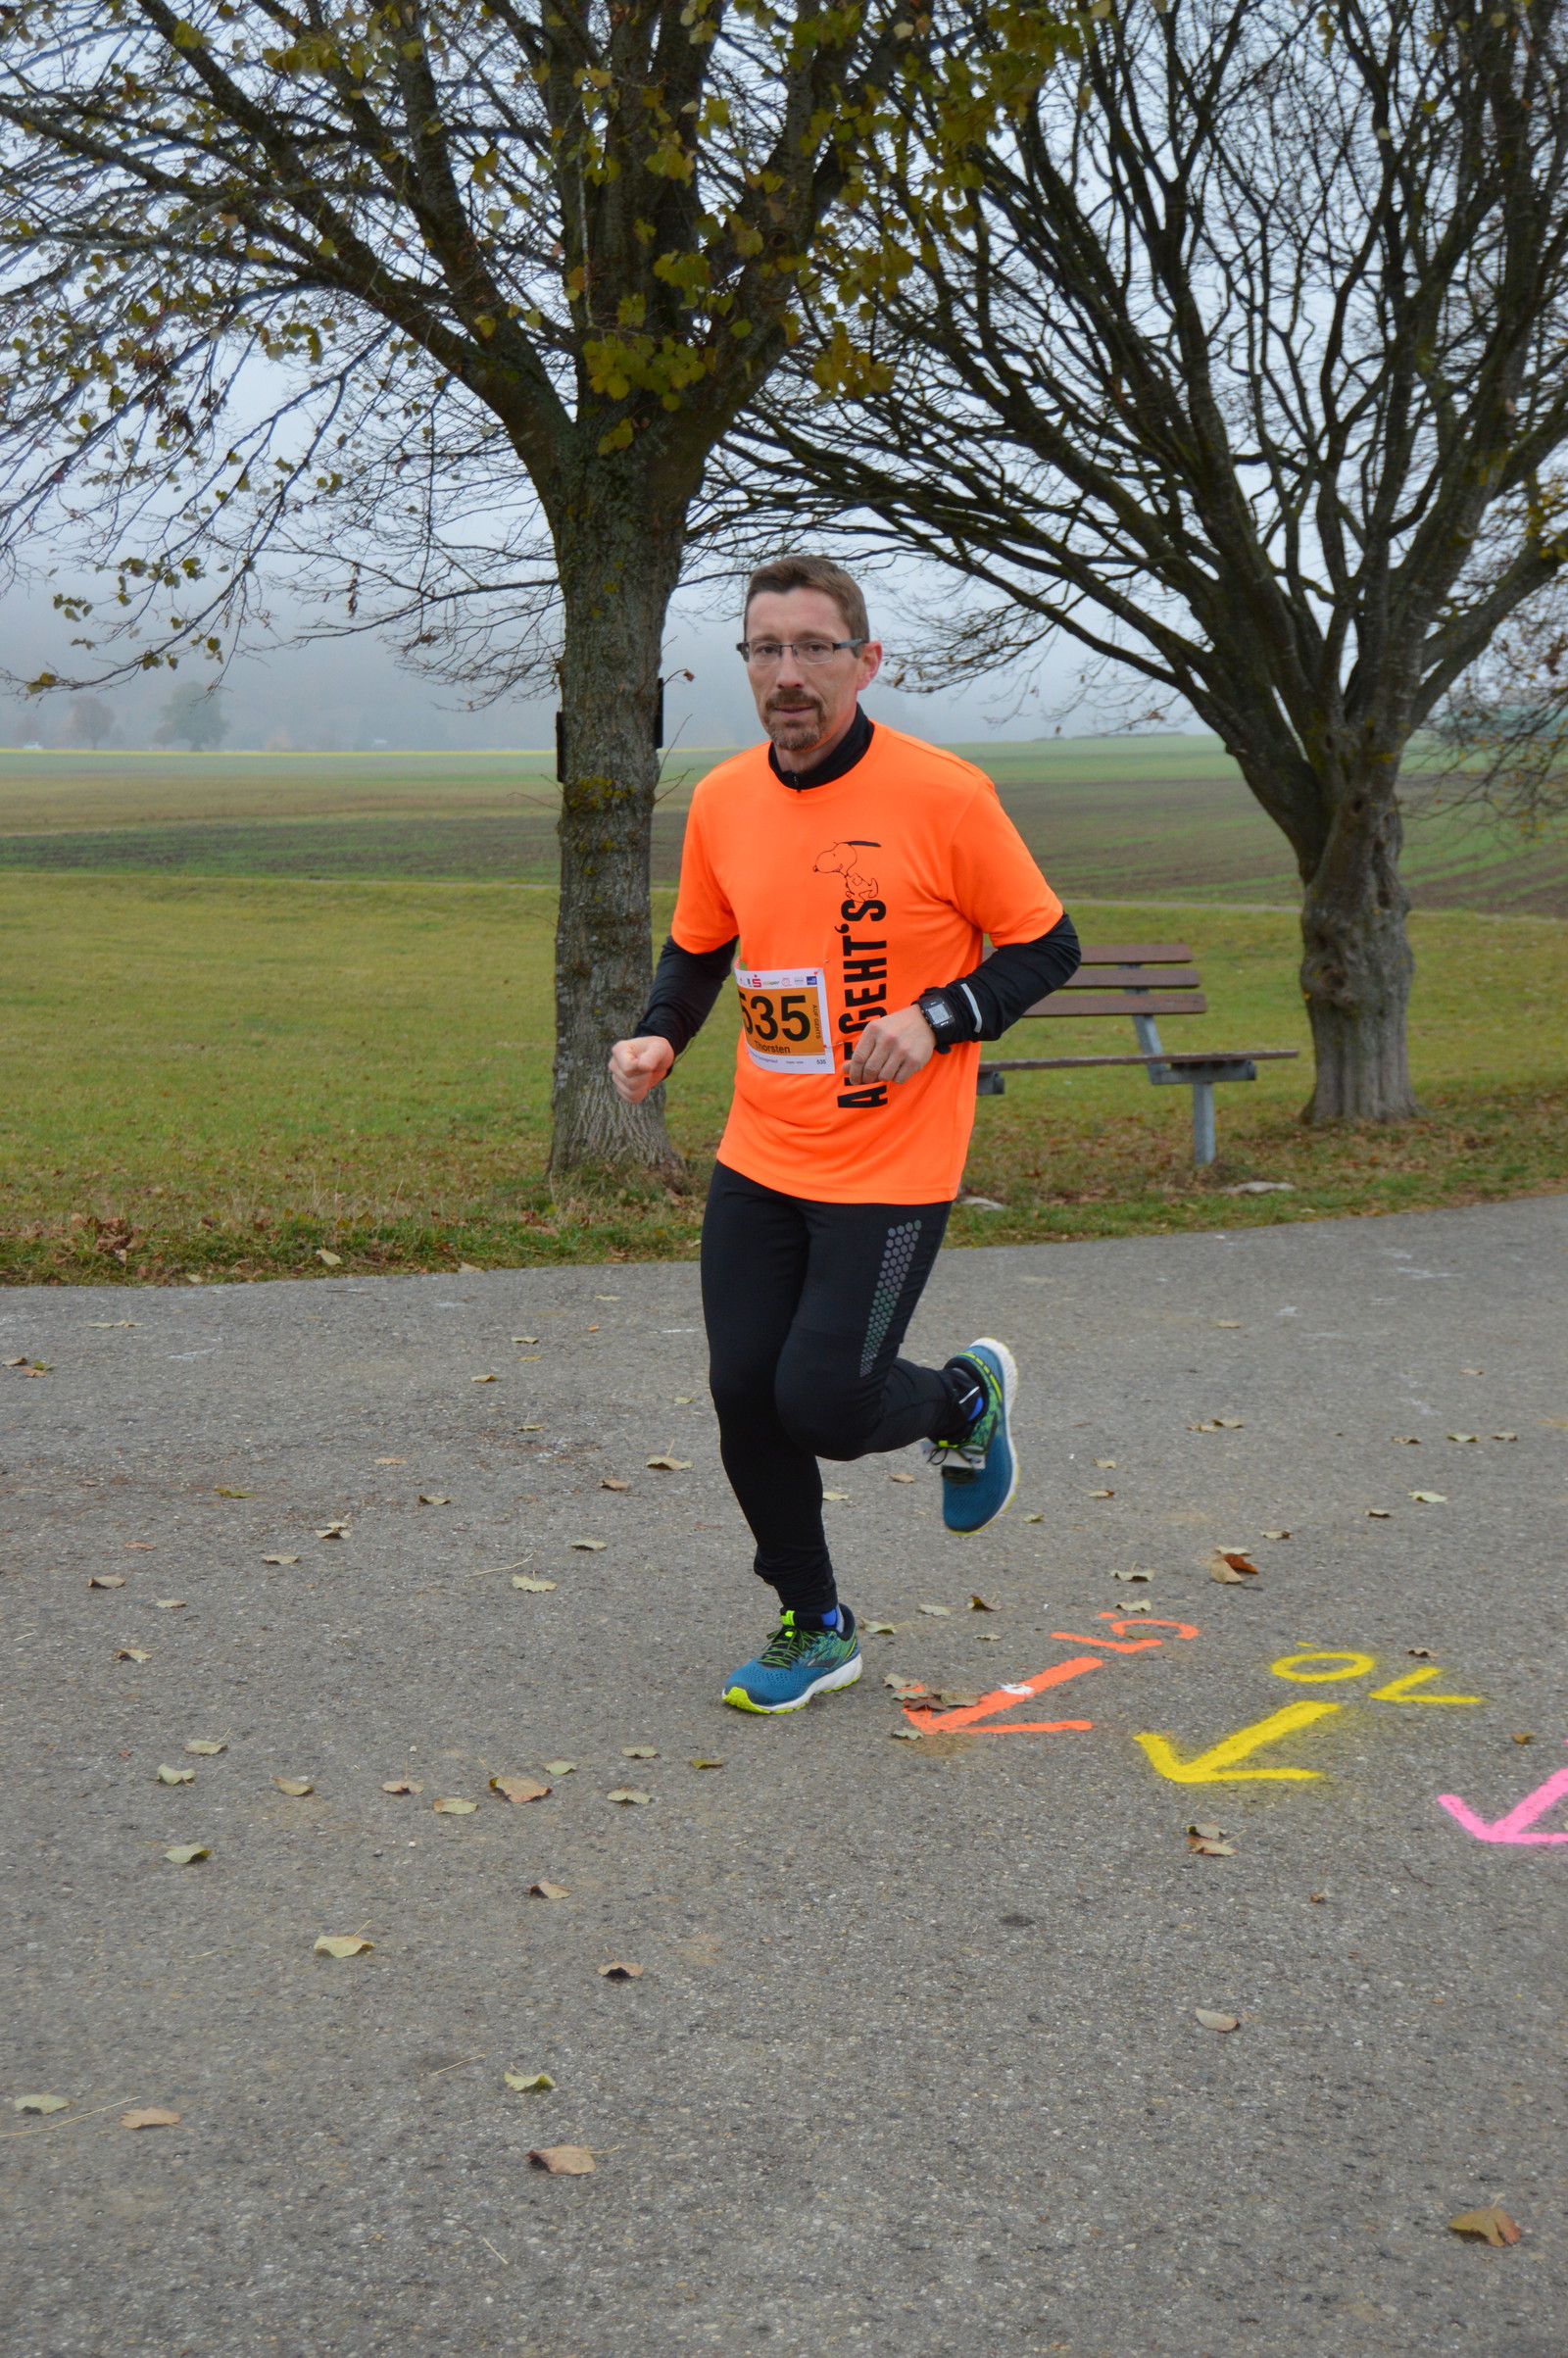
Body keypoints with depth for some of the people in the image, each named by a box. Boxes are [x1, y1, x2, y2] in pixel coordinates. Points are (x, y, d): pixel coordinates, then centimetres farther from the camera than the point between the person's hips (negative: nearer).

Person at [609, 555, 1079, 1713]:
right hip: (757, 1162, 5)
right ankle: (814, 1627, 27)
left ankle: (967, 1399, 27)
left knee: (823, 1403, -9)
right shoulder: (722, 802, 3)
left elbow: (1048, 946, -5)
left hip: (891, 1171, -5)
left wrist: (934, 1018, -19)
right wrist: (659, 1036, -1)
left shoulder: (944, 793, -12)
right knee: (745, 1394, 4)